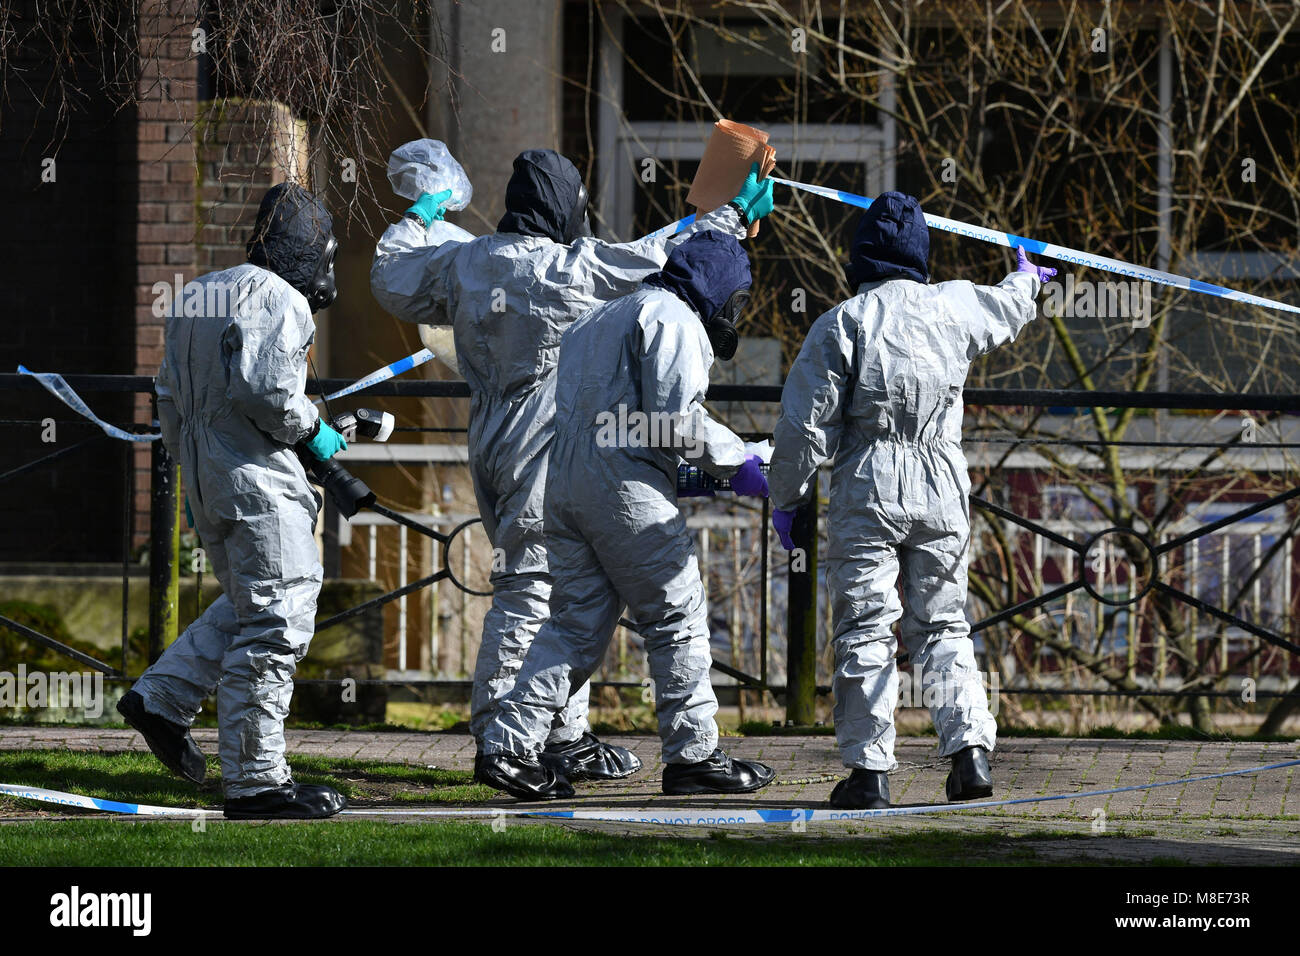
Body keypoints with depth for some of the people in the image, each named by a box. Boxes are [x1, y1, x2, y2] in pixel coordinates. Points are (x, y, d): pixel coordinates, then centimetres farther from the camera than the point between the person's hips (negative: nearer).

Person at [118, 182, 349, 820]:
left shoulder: (197, 297, 15)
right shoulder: (279, 300, -12)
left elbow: (170, 398, 19)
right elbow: (265, 389, -25)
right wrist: (313, 432, -8)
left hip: (204, 475, 9)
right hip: (257, 480, -9)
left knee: (244, 609, 24)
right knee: (274, 624, -6)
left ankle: (161, 699, 17)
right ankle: (255, 780, -6)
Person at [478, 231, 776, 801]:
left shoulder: (603, 318, 26)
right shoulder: (672, 317, -4)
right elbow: (676, 414, -16)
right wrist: (735, 462, -4)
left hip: (566, 482, 9)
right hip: (627, 489, -9)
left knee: (577, 625, 8)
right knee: (678, 617, 1)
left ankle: (509, 747, -1)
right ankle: (693, 754, 5)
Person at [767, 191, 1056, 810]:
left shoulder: (842, 323, -4)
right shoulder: (954, 307, 6)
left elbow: (805, 422, -6)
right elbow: (1008, 307, 30)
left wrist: (787, 497, 6)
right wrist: (1027, 280, 54)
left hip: (868, 486, -3)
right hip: (942, 488, 3)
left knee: (864, 629, 1)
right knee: (941, 626, 12)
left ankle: (868, 770, -2)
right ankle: (970, 748, -3)